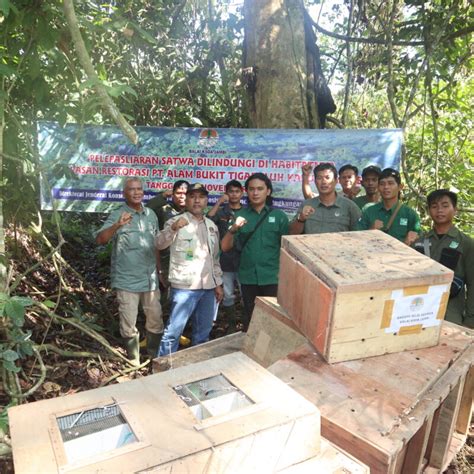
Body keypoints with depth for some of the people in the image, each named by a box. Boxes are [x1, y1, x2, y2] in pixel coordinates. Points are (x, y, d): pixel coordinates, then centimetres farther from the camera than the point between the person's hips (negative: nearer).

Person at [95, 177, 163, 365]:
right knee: (128, 324, 8)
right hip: (127, 281, -4)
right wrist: (117, 226, -41)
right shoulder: (117, 215, -11)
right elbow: (100, 240, -24)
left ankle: (155, 356, 35)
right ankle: (134, 361, 27)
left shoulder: (151, 214, 5)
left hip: (150, 279, 5)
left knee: (156, 320, 15)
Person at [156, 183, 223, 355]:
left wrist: (218, 283, 15)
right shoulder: (176, 221, -5)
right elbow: (160, 244, -23)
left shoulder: (211, 225, 14)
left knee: (203, 331, 16)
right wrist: (173, 228, -41)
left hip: (208, 287, 6)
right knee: (174, 330, -4)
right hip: (184, 287, -6)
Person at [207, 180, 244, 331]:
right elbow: (207, 220, -14)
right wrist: (218, 203, -15)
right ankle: (231, 325, 24)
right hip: (226, 261, 1)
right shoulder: (221, 211, 6)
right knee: (228, 296, 9)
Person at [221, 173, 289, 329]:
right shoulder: (241, 215, 2)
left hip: (272, 277, -2)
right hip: (248, 278, 2)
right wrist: (233, 229, -20)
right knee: (249, 318, 16)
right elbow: (225, 247, -2)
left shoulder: (279, 216, -2)